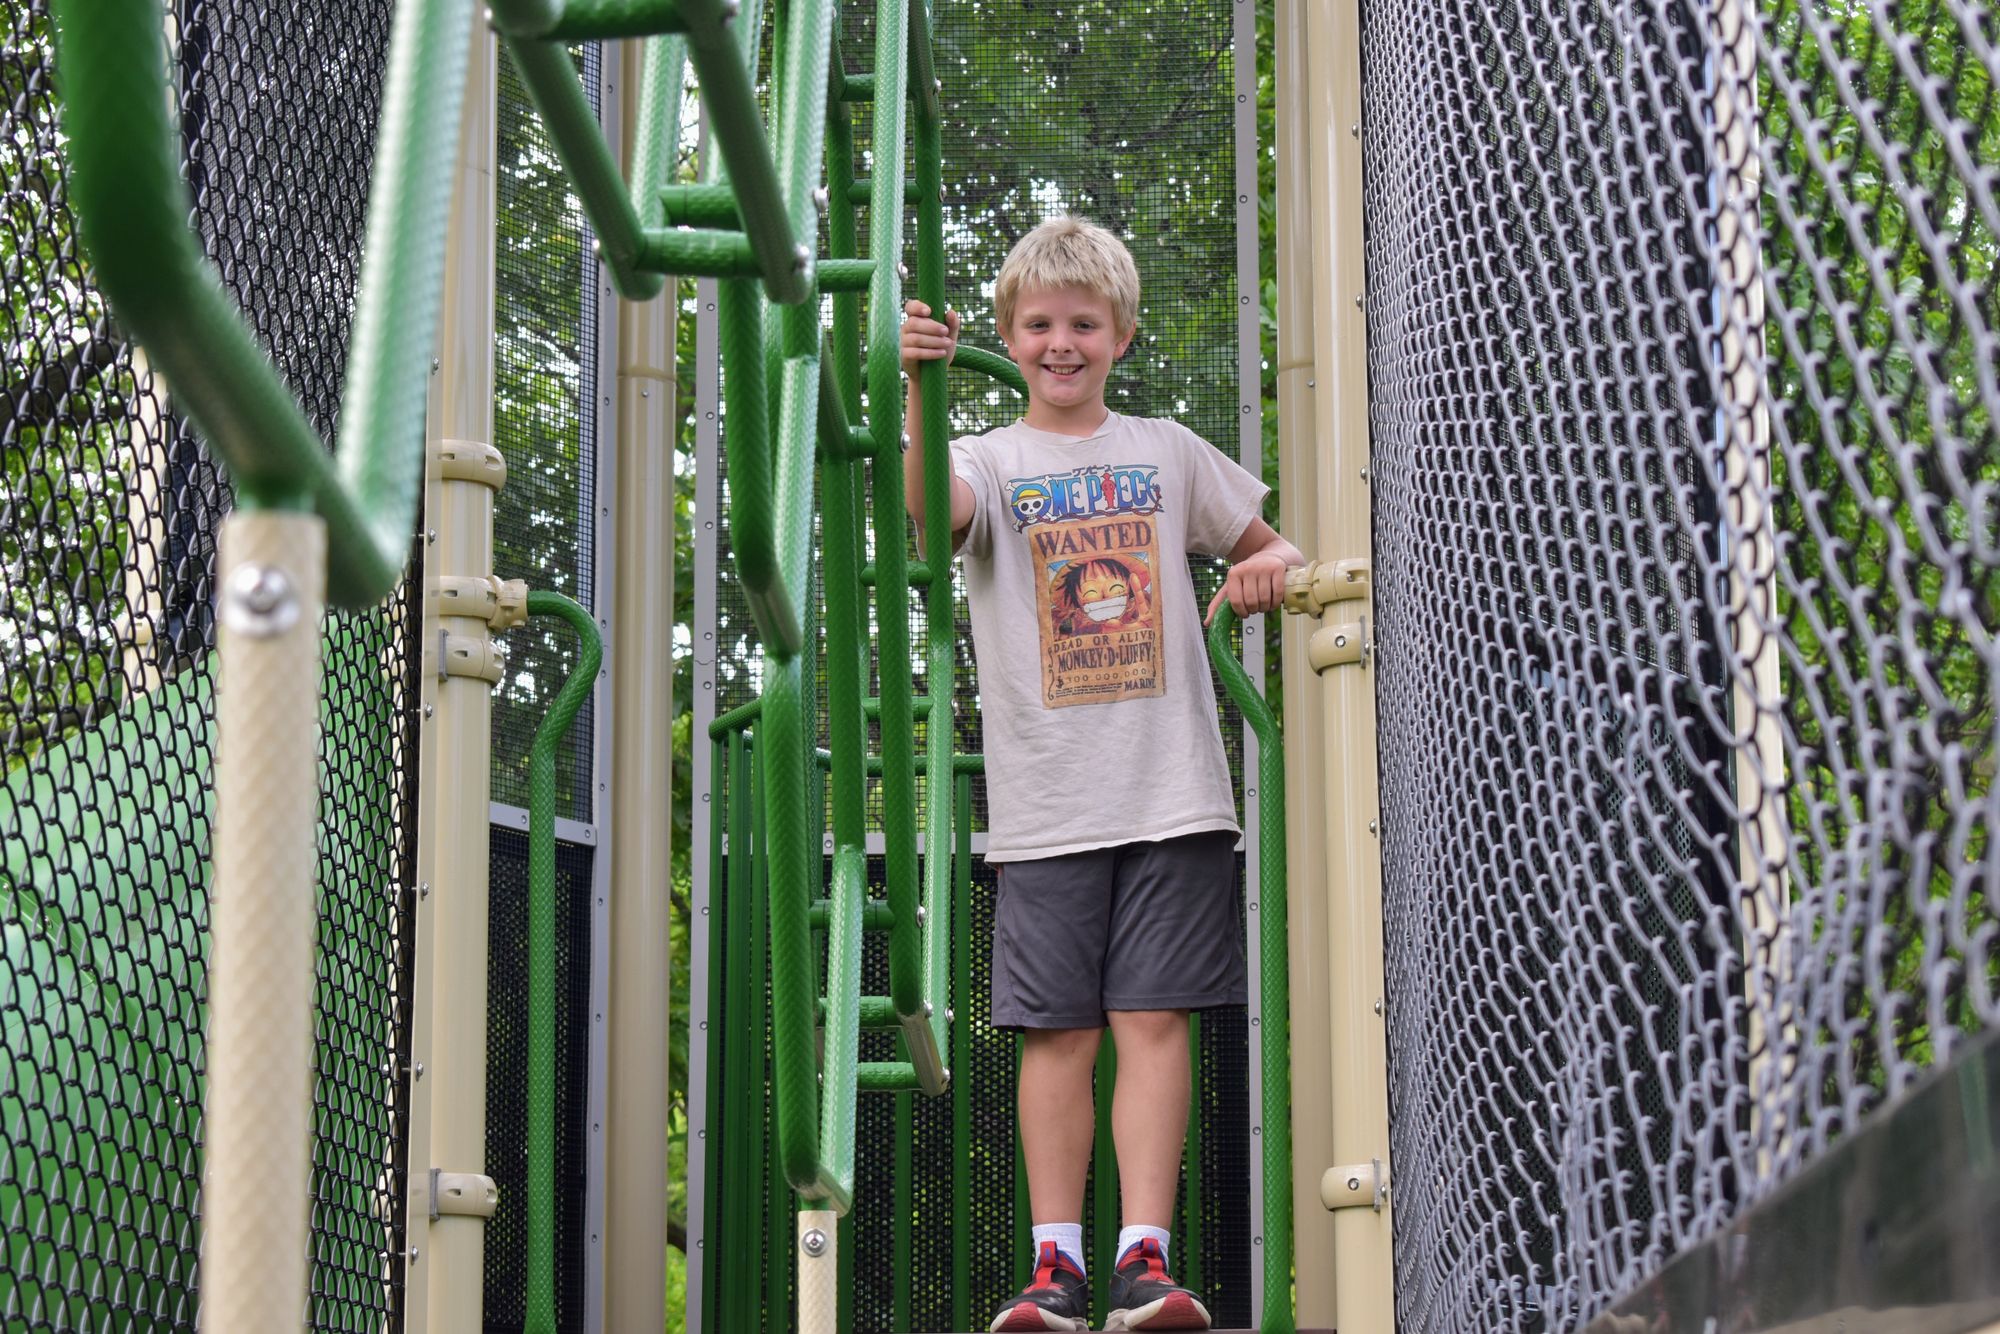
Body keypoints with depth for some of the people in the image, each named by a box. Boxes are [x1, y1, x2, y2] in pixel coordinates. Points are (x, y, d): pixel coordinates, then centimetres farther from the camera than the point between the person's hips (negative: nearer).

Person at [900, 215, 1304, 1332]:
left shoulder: (1167, 450, 14)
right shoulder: (992, 462, 7)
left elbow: (1272, 544, 23)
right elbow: (928, 506, -17)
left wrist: (1272, 566, -1)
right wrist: (921, 388, -33)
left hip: (1173, 798, 1)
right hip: (1047, 808, -1)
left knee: (1154, 1020, -4)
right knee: (1058, 1031, -1)